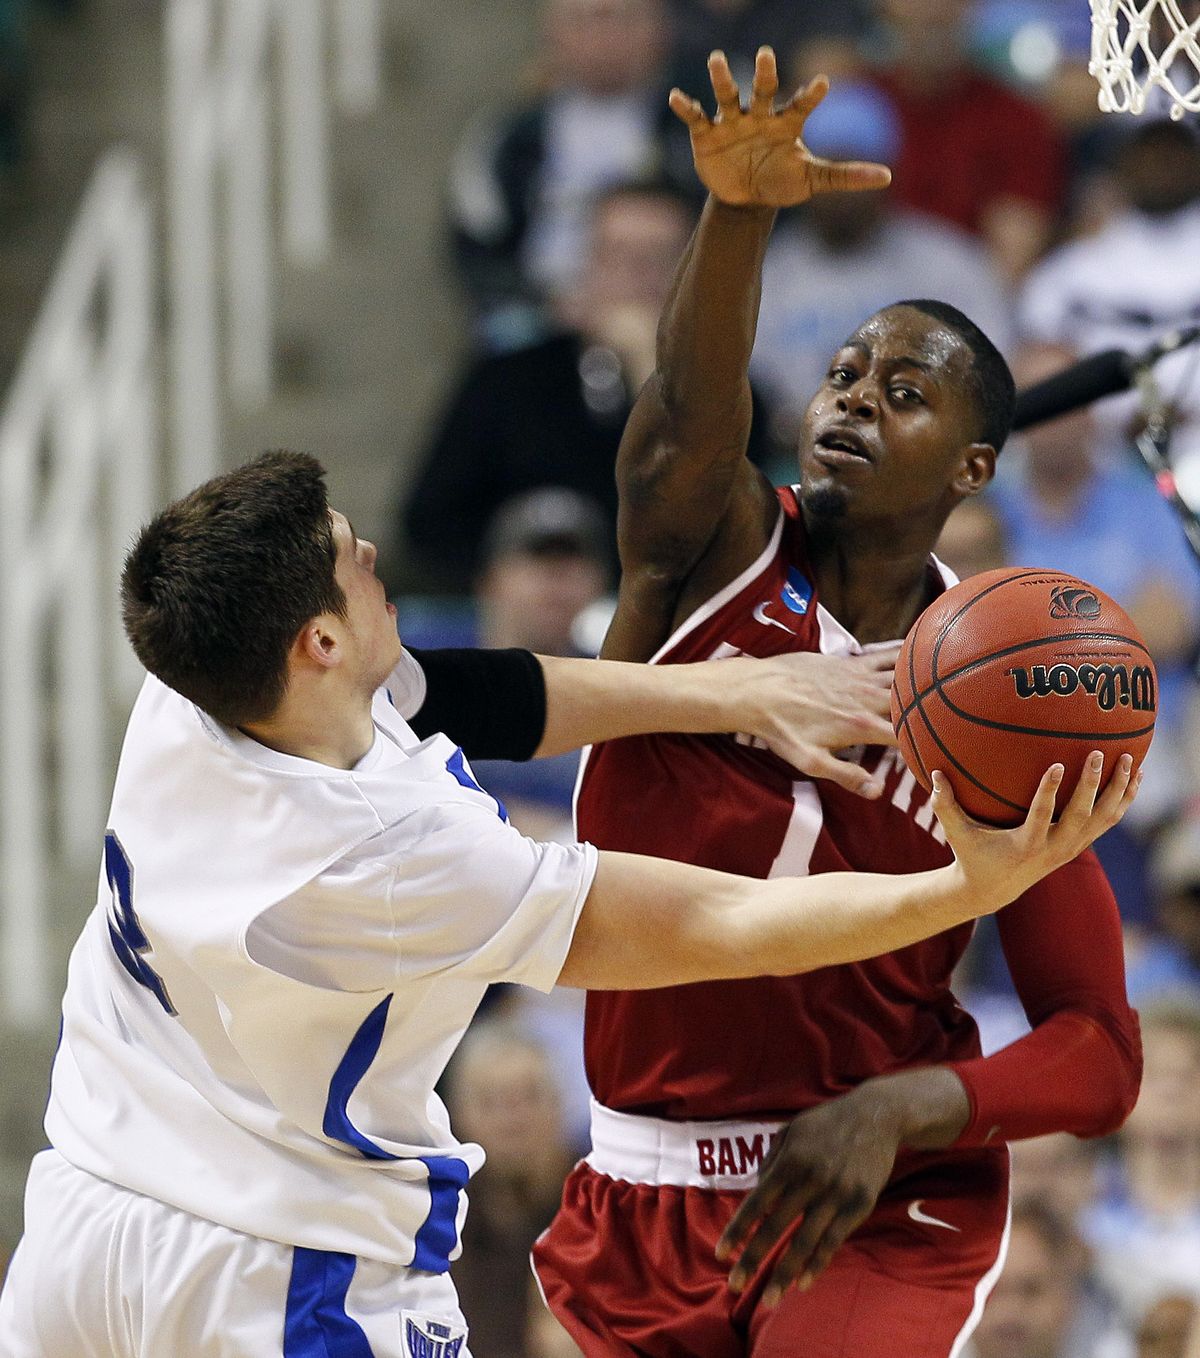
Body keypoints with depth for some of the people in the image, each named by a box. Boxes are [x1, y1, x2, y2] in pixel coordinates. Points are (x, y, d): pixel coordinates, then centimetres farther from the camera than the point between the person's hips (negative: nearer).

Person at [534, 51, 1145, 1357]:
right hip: (646, 1187, 3)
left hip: (878, 1210, -3)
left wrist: (901, 1111, -27)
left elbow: (1100, 1055, -8)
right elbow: (692, 409, -28)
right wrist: (740, 210, -49)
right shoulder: (714, 552, -3)